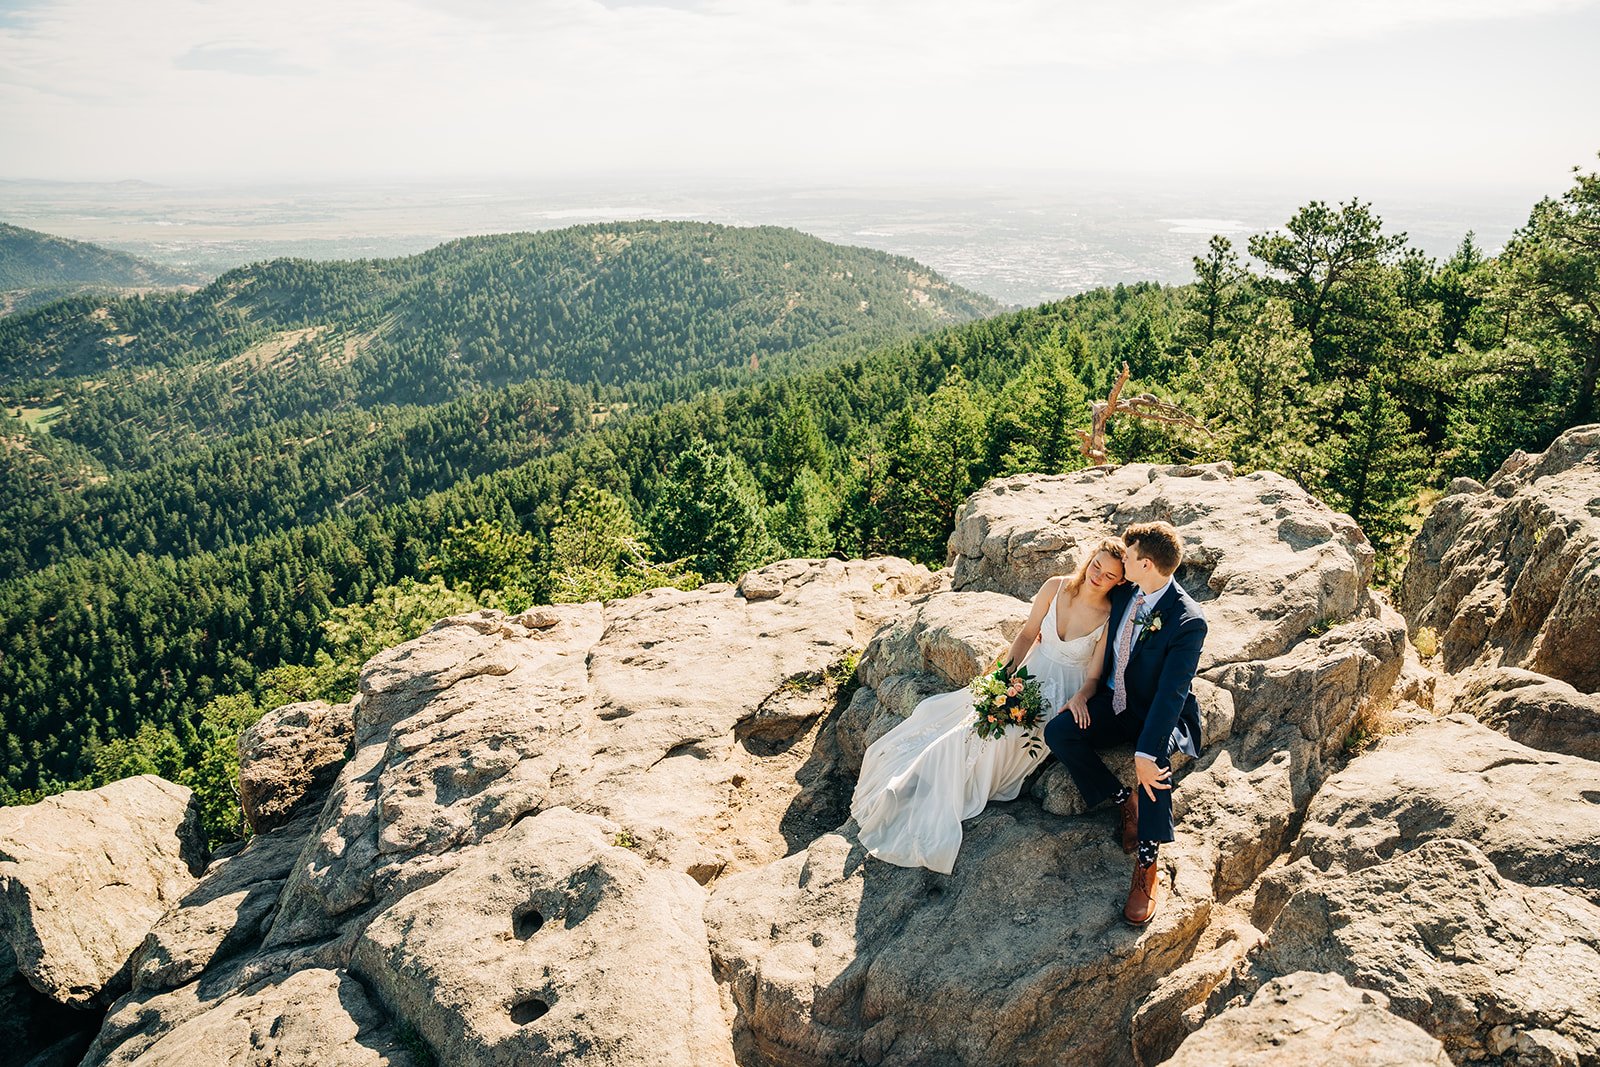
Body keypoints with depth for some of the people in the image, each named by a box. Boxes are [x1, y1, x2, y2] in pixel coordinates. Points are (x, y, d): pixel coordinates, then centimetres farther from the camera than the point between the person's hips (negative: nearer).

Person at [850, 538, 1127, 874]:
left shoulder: (1111, 619, -17)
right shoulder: (1056, 587, -8)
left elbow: (1094, 678, -11)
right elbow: (1027, 634, 3)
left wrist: (1078, 702, -30)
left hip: (1063, 696, -4)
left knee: (996, 734, -26)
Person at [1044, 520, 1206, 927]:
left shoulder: (1188, 621, -23)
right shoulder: (1124, 594, -3)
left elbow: (1171, 693, -29)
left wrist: (1145, 752, -36)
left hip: (1163, 713, -6)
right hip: (1115, 701, 6)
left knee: (1156, 754, -39)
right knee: (1057, 732, -19)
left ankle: (1146, 866, -27)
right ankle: (1123, 799, -3)